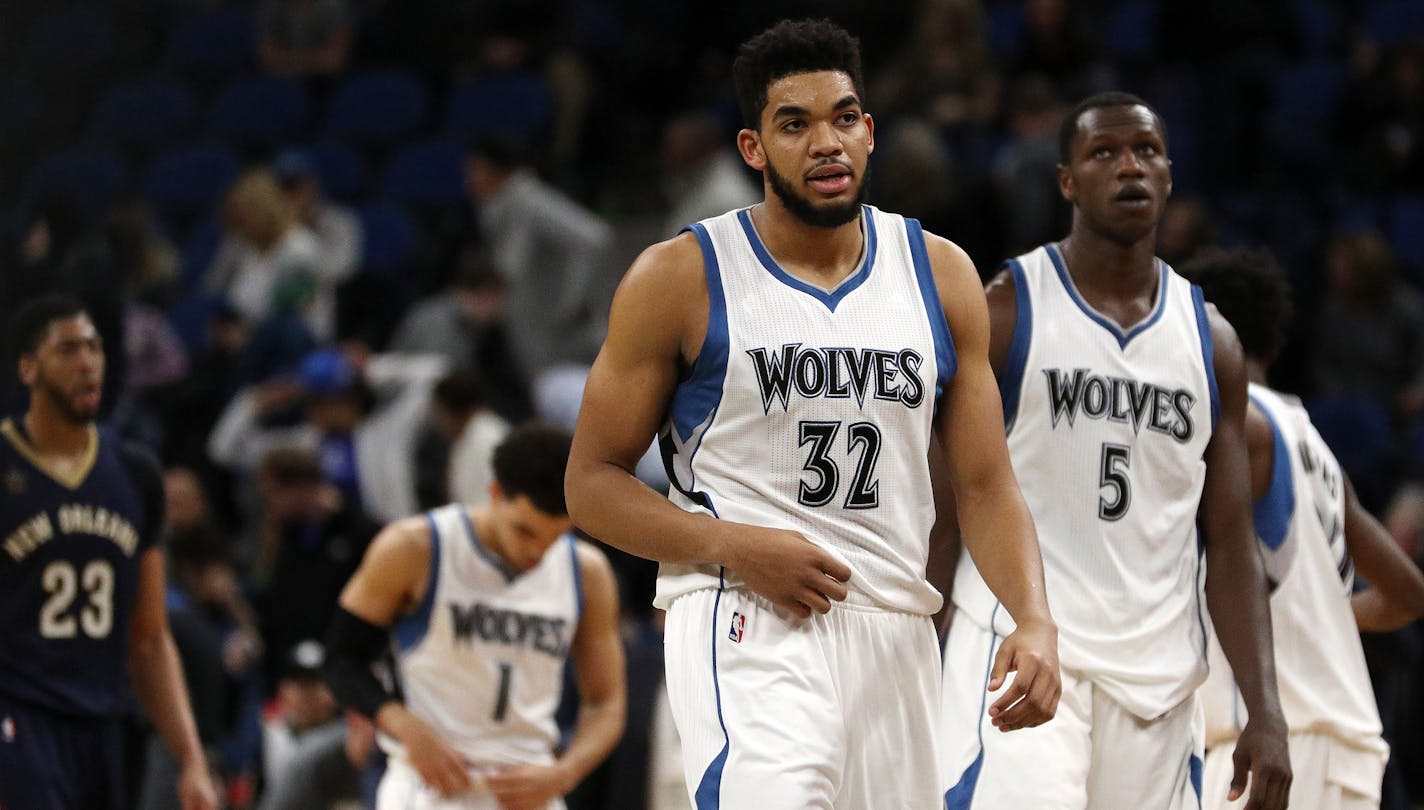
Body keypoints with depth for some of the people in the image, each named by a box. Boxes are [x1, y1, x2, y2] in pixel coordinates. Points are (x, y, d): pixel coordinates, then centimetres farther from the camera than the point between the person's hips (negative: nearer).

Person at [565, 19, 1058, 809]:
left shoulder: (940, 274, 10)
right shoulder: (681, 277, -1)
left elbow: (984, 485, 11)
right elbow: (592, 482, 2)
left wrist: (1036, 622, -7)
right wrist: (736, 547, -14)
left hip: (893, 634, 5)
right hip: (743, 617, -5)